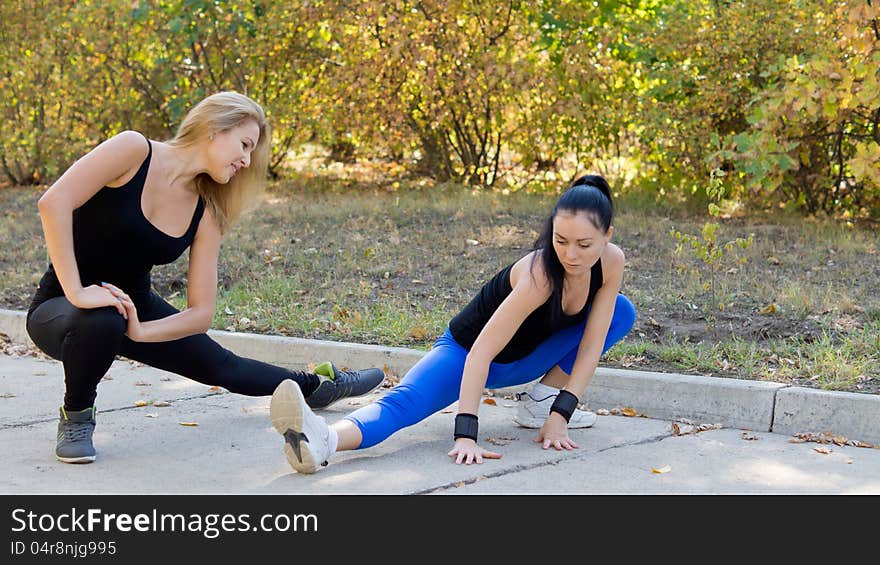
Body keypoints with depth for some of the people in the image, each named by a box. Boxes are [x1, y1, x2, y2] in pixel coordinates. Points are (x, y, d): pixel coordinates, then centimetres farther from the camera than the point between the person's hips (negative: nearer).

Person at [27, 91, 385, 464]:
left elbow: (200, 313, -6)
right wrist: (76, 292, -37)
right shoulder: (134, 150, -21)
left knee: (221, 366, 13)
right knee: (102, 321, -40)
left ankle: (318, 385, 42)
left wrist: (140, 331, -25)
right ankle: (76, 418, -10)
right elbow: (54, 202, -32)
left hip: (133, 307, 6)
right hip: (62, 308, -6)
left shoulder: (205, 216, -5)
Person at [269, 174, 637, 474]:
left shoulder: (612, 262, -19)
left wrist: (560, 414, -23)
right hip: (466, 350, -6)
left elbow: (591, 345, -13)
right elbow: (480, 354, -40)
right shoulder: (540, 274, -35)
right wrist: (465, 434, -49)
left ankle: (543, 401, -5)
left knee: (621, 312, -8)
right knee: (404, 402, -35)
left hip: (523, 358, 6)